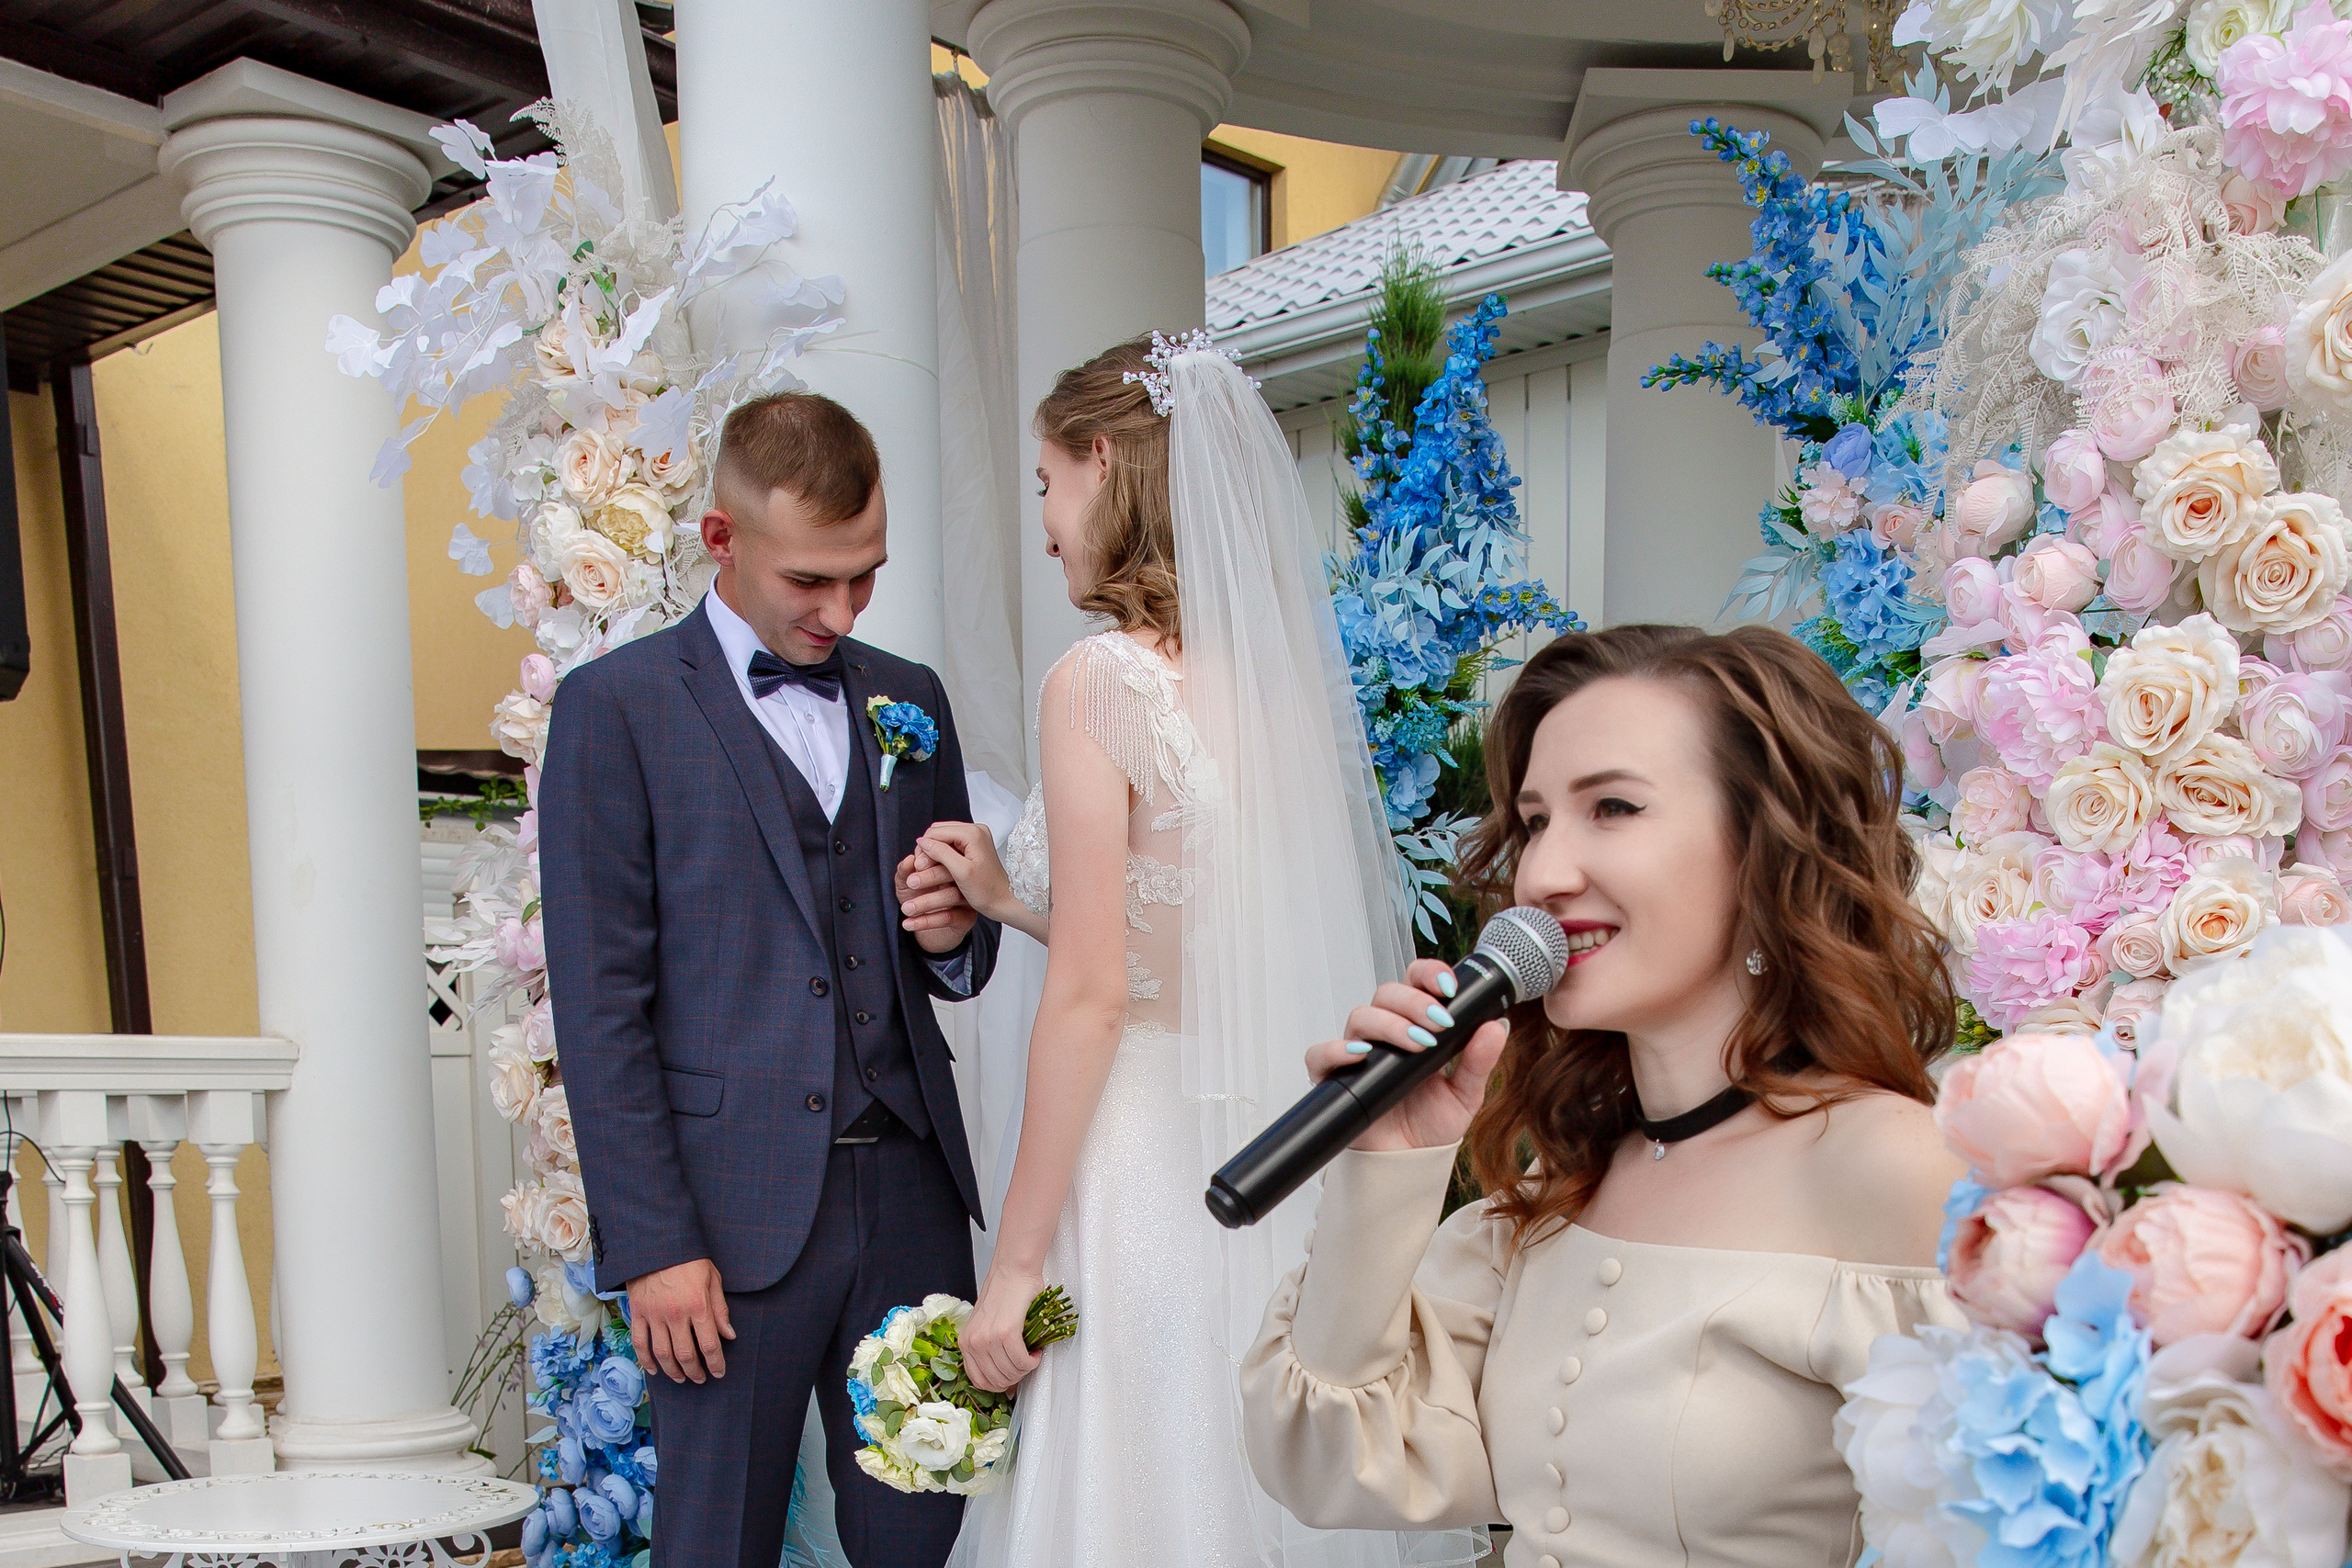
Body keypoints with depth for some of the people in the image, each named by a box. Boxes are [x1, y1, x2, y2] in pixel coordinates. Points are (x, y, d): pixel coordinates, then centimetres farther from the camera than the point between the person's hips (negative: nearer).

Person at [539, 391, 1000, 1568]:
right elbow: (600, 1006, -7)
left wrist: (954, 934, -4)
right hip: (734, 1214, -4)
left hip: (909, 1192, 4)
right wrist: (651, 1245, -11)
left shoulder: (909, 701, 12)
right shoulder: (616, 708, -3)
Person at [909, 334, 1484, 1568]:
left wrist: (1015, 1266, -11)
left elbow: (1091, 998, -17)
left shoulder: (1101, 678, -14)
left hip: (1141, 1165, -7)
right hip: (1270, 1156, 7)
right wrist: (1008, 898, 16)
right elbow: (1183, 949, 10)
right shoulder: (1274, 673, 6)